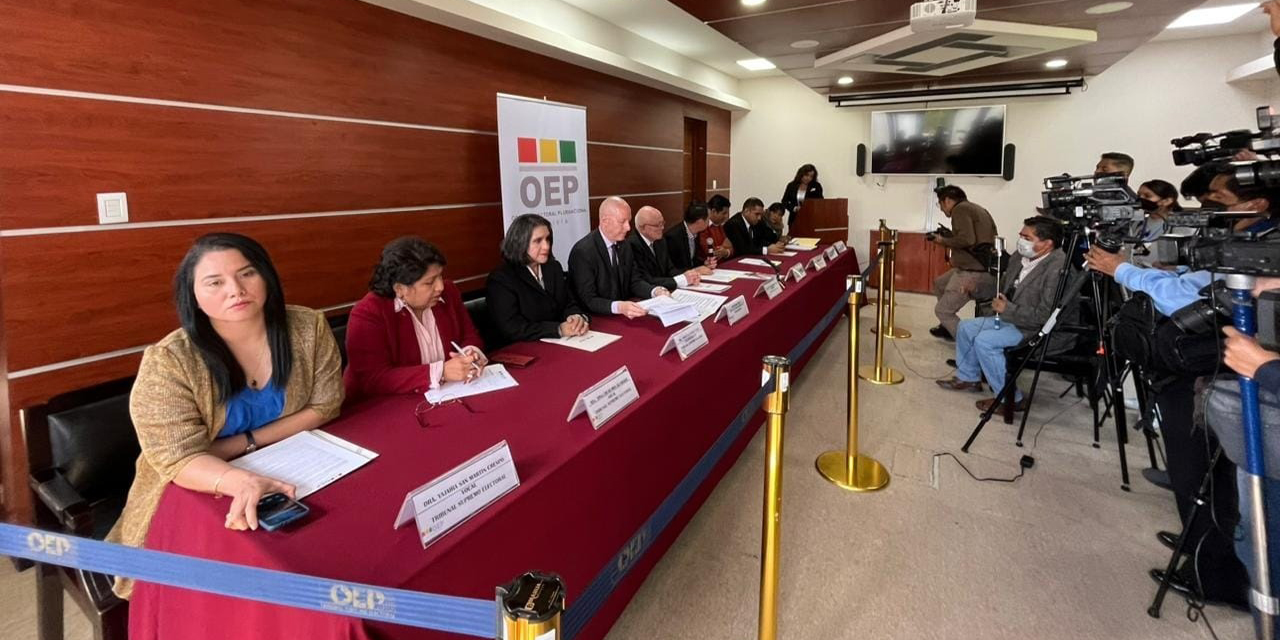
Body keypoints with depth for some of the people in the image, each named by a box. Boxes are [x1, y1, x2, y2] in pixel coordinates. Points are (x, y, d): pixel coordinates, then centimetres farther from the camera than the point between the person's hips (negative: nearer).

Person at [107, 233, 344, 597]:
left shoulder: (308, 329, -9)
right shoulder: (168, 361, -15)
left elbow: (324, 407, -5)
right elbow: (180, 459, -19)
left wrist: (245, 442, -17)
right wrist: (244, 482, -40)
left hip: (293, 481, 2)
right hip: (198, 500, -2)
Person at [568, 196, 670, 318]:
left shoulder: (624, 246, 7)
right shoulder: (583, 251, -17)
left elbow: (635, 281, 10)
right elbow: (588, 300, -20)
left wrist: (656, 291, -9)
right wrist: (619, 307, -36)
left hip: (623, 317, 6)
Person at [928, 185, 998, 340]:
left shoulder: (960, 209, -11)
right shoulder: (976, 209, 18)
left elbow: (967, 240, -24)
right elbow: (974, 238, 15)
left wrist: (943, 240, -9)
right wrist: (947, 237, 12)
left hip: (974, 273, -10)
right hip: (986, 268, 10)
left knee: (942, 311, -2)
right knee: (939, 284, 27)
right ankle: (949, 327, 32)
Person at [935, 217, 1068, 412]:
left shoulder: (1057, 268, -26)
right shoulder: (1023, 259, 1)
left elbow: (1045, 316, -29)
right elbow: (1008, 291, 17)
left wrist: (1008, 309, -22)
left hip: (1044, 331, -10)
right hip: (1015, 320, 10)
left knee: (984, 340, -23)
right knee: (966, 327, 11)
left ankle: (1010, 398, -9)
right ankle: (969, 378, 29)